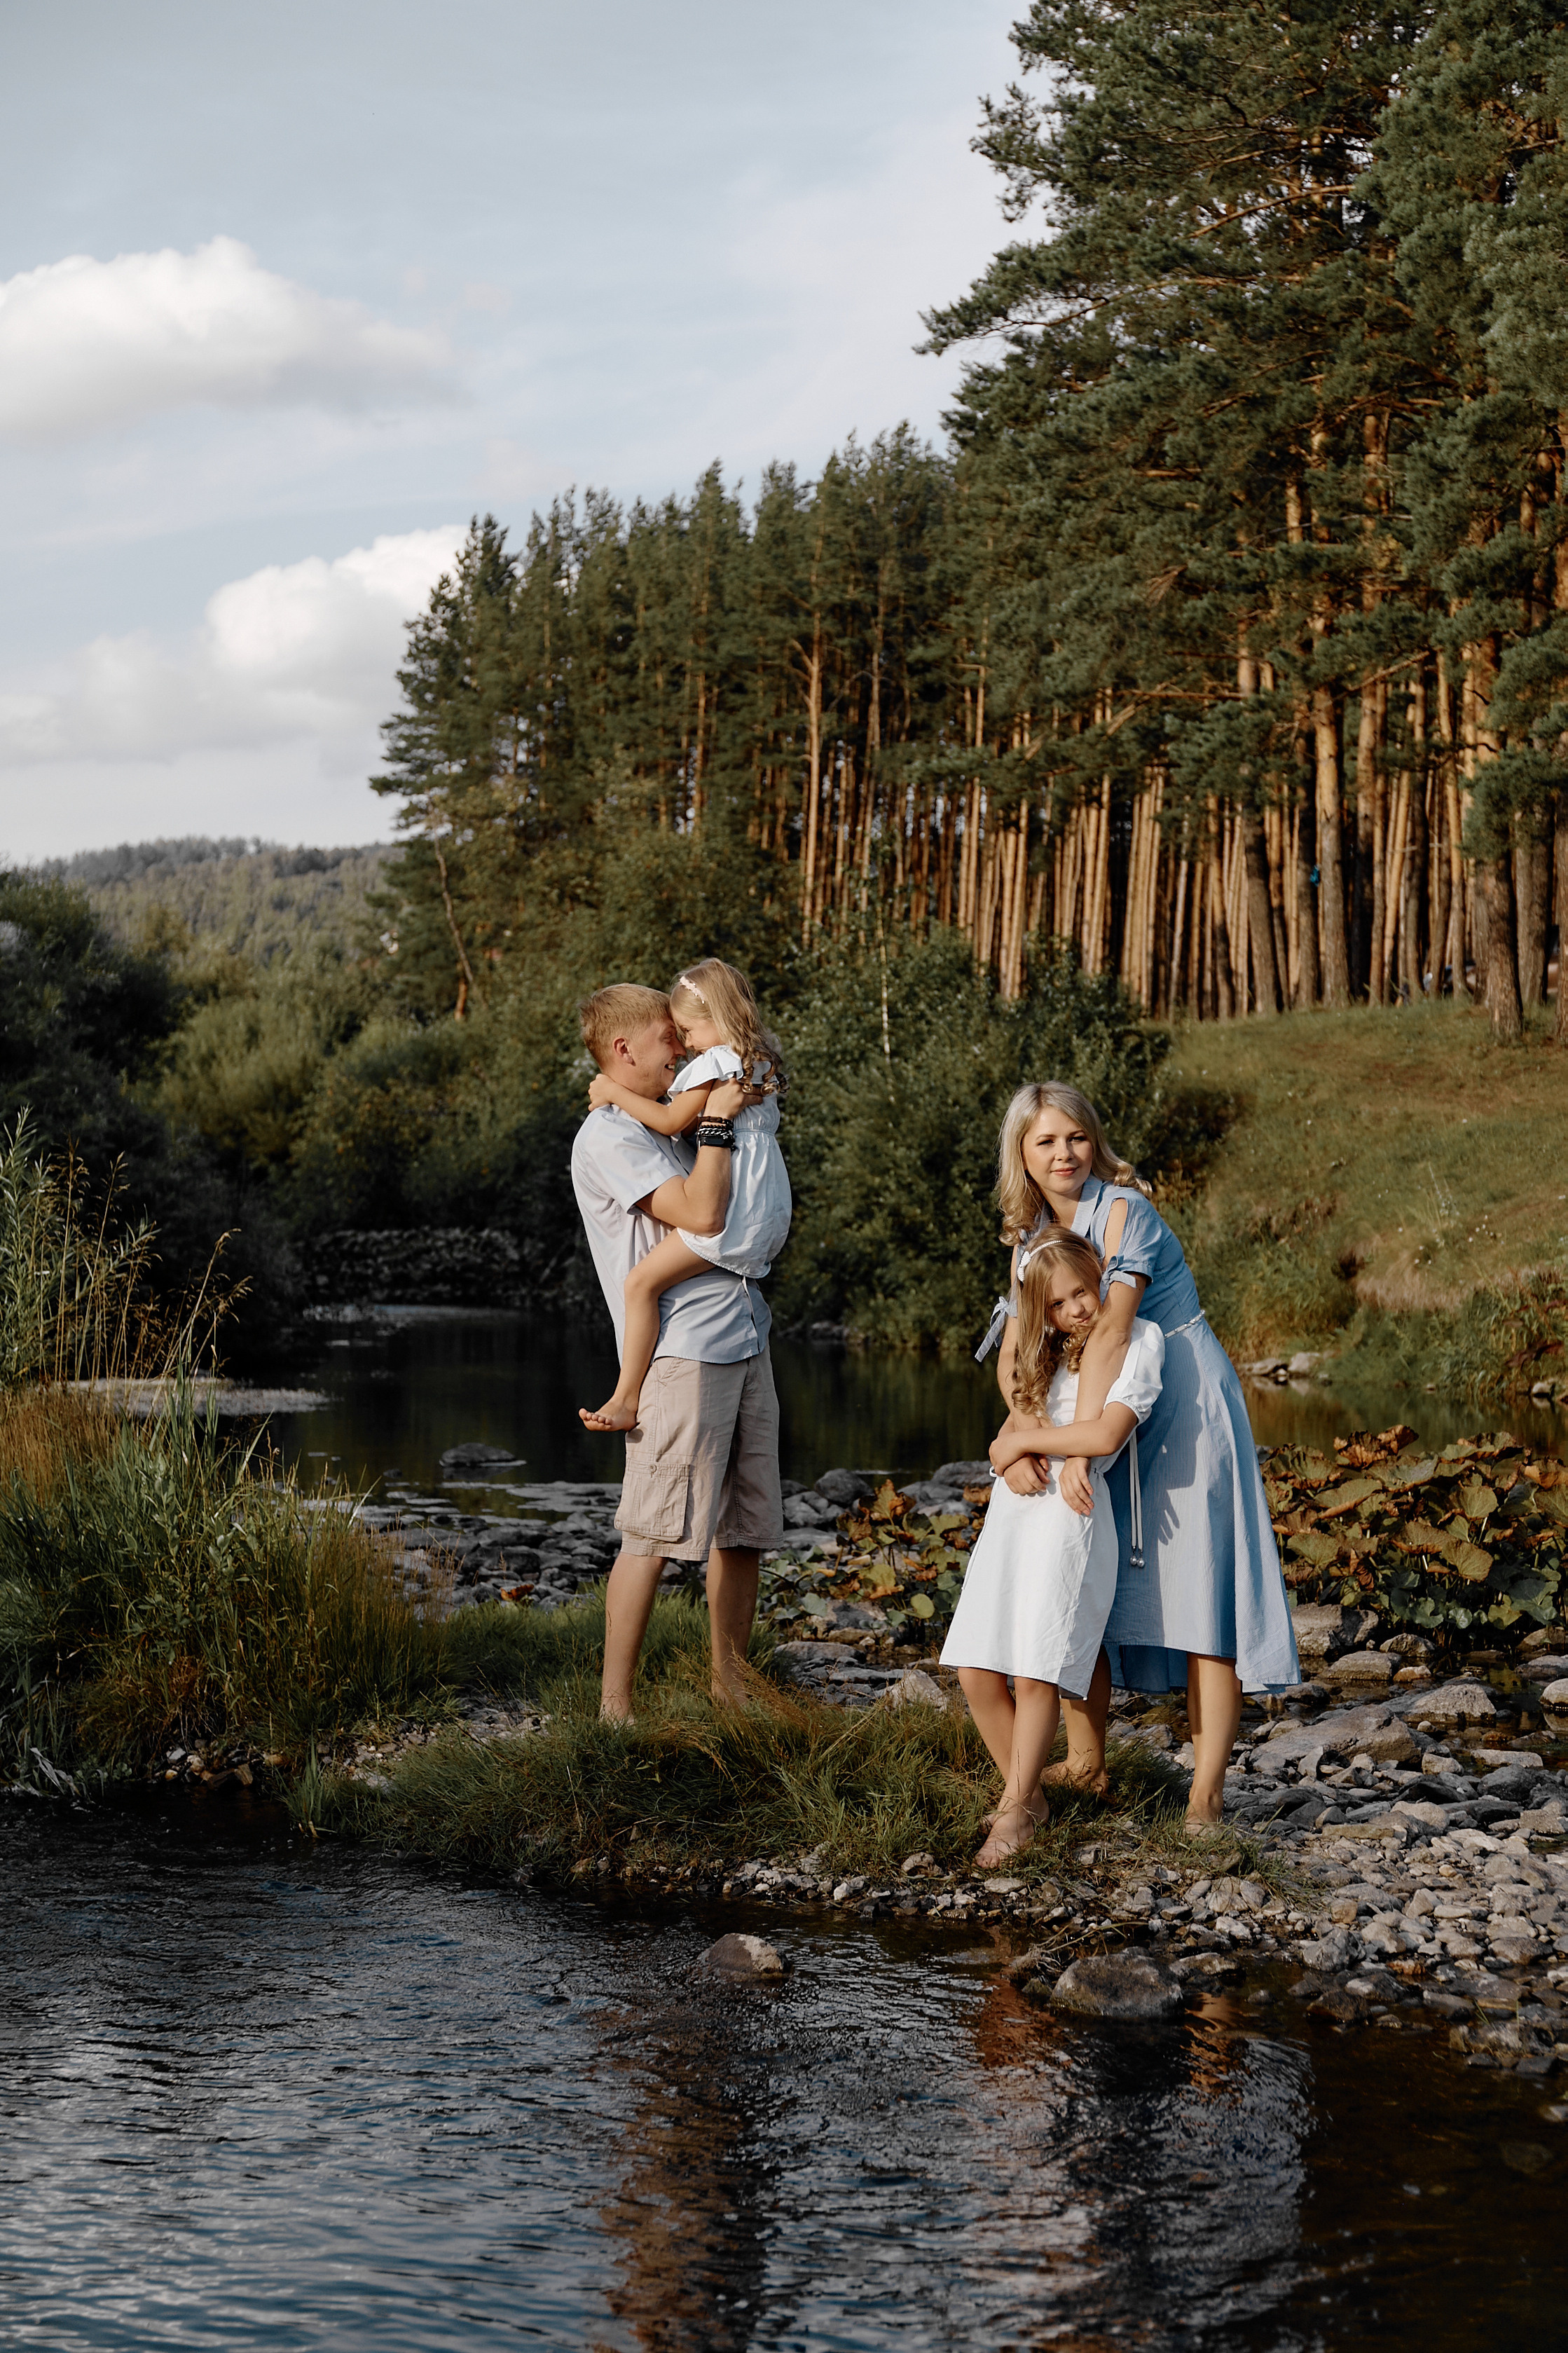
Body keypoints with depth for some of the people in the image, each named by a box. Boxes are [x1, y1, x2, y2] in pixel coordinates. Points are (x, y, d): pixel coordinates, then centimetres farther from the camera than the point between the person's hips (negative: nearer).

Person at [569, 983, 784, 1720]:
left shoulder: (670, 1127, 20)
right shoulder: (607, 1139, -10)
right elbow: (702, 1212, -21)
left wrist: (747, 1096, 22)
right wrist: (717, 1119, -12)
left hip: (744, 1346, 9)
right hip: (680, 1354, -9)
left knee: (744, 1528, 11)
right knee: (654, 1534, -9)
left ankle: (730, 1682, 21)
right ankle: (615, 1702, -3)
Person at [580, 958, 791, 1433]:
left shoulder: (715, 1062, -9)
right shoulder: (760, 1061, 19)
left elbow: (671, 1122, -10)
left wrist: (615, 1092, -2)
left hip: (734, 1203, -10)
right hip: (769, 1206, 10)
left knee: (642, 1282, -14)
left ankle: (626, 1399, -17)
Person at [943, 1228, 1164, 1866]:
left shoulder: (1139, 1341, -1)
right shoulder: (1050, 1354, 23)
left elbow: (1105, 1435, -15)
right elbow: (1006, 1438, 16)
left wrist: (1025, 1440, -4)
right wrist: (1014, 1448, -8)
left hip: (1071, 1514, -7)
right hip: (1010, 1510, 7)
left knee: (1036, 1673, -11)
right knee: (977, 1672, 0)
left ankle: (1015, 1811, 1)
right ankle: (1027, 1796, 14)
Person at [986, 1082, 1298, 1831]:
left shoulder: (1124, 1210, -17)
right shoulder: (1032, 1234, 6)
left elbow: (1109, 1329, -27)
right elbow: (1012, 1353, -1)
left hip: (1185, 1411, -7)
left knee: (1197, 1591, -10)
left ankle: (1206, 1795, -11)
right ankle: (1085, 1761, 22)